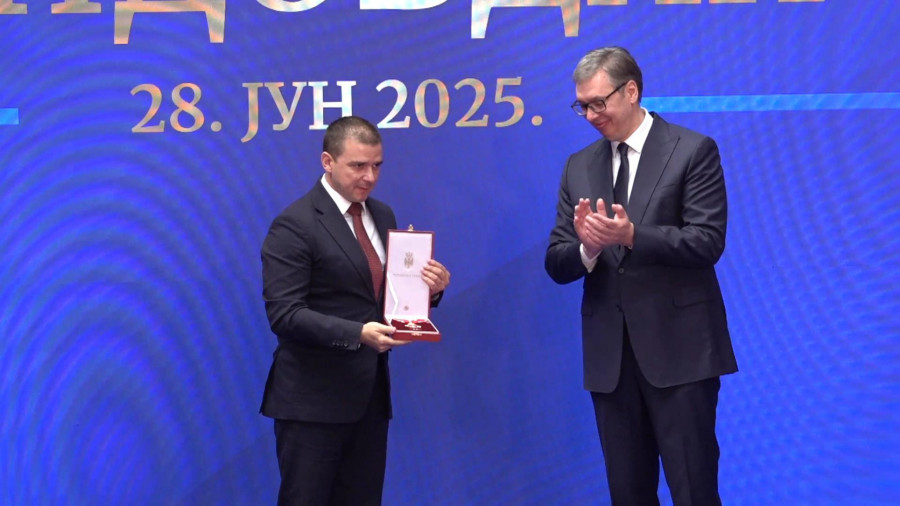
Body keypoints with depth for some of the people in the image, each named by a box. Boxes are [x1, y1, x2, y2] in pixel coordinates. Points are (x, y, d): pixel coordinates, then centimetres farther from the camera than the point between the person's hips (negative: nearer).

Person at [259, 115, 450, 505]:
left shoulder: (382, 216, 12)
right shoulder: (295, 225, -11)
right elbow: (284, 314, -18)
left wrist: (428, 290, -5)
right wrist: (358, 334, -29)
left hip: (370, 393, 7)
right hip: (314, 399, -7)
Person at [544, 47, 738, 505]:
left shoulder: (693, 151, -3)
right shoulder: (579, 166, 12)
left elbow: (708, 242, -13)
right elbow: (556, 264, 8)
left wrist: (631, 236, -26)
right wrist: (587, 247, -15)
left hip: (678, 349, -5)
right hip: (609, 354, 5)